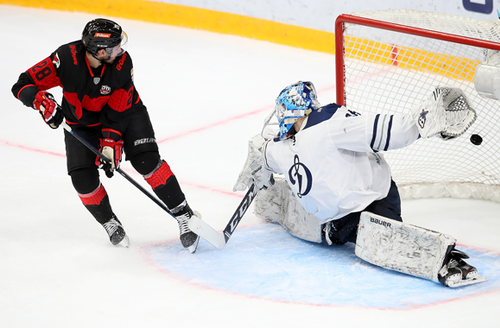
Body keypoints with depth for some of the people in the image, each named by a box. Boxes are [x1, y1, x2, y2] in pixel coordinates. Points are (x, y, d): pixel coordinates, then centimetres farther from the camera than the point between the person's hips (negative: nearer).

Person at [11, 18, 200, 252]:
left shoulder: (122, 62, -27)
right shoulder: (67, 58, -30)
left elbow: (118, 112, -21)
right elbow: (23, 85, -26)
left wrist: (110, 141, -29)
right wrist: (41, 100, -45)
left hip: (124, 114, -1)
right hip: (81, 123, 1)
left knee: (147, 160, -19)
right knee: (83, 178, -14)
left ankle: (184, 216, -10)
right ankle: (110, 224, 12)